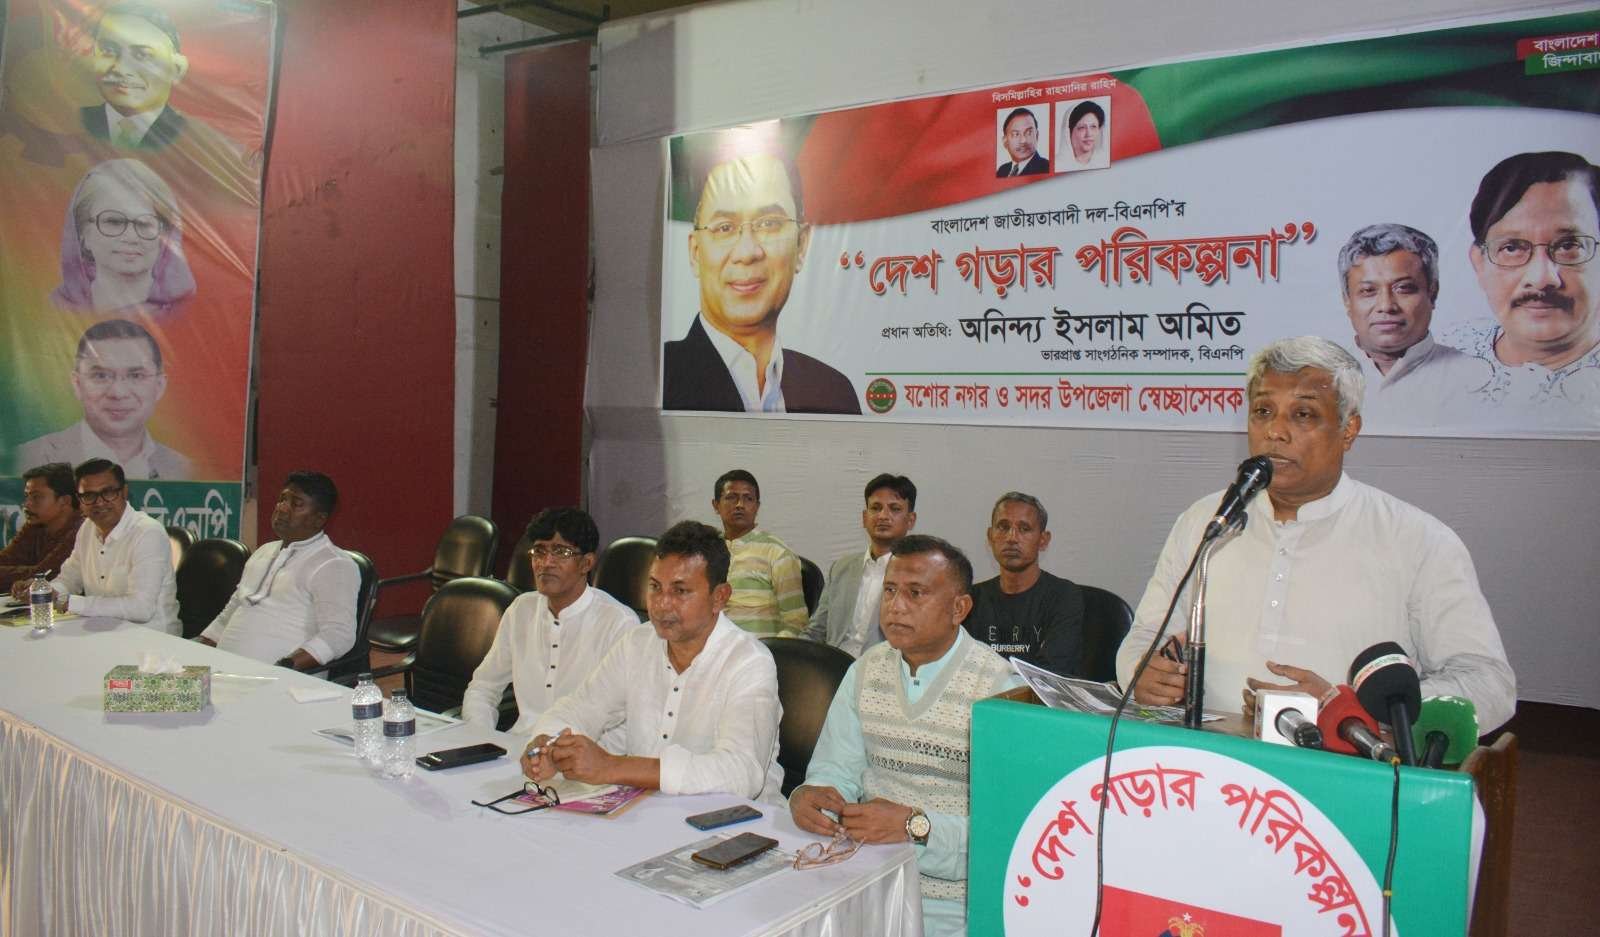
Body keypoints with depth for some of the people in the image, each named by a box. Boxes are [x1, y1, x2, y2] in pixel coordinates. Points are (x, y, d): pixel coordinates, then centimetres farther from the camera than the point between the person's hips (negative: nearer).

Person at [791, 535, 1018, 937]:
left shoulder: (998, 687, -12)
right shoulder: (866, 670, 7)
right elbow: (836, 769, 9)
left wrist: (916, 826, -27)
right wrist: (808, 795, -13)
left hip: (951, 896, -5)